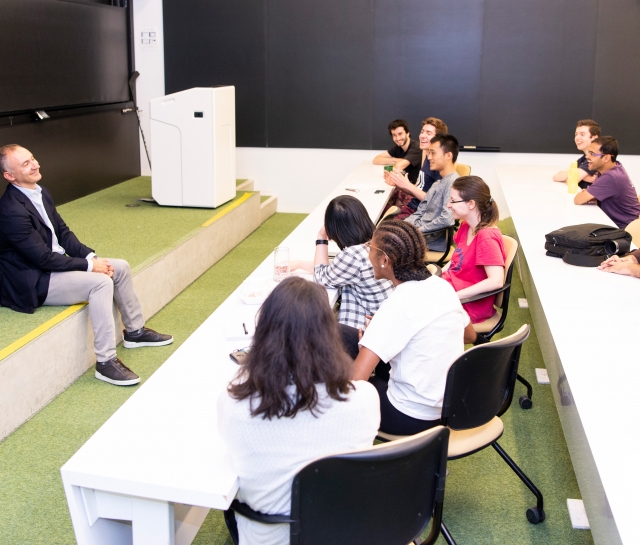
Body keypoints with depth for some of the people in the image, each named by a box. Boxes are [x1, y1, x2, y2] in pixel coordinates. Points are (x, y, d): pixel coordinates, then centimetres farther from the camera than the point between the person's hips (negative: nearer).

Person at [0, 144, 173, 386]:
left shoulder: (41, 193, 5)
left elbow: (63, 233, 10)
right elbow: (43, 258, -24)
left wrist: (92, 256, -5)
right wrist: (88, 265, -18)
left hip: (55, 264, 10)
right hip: (36, 283, -10)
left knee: (120, 267, 6)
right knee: (100, 282, -27)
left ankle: (134, 331, 22)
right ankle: (106, 362, -21)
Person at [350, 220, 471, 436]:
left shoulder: (398, 305, -24)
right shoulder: (443, 286, -3)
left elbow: (355, 378, -29)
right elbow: (469, 335, 17)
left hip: (415, 418, -7)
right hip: (452, 406, 7)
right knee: (381, 354, 25)